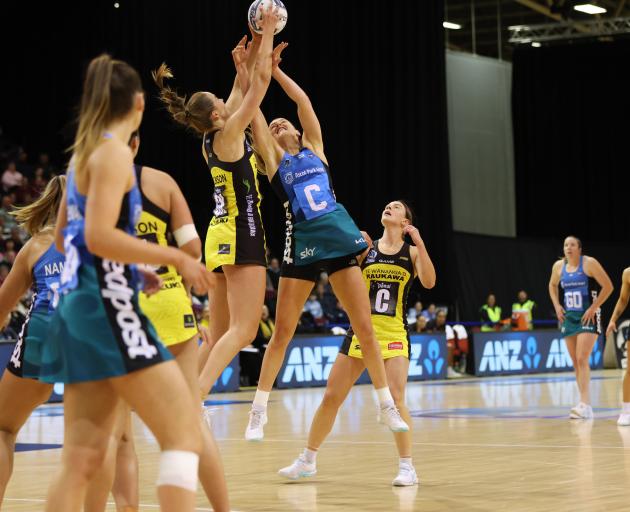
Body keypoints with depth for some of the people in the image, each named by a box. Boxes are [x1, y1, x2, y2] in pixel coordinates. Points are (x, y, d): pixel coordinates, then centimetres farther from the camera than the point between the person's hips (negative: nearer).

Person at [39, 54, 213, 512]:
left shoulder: (84, 153, 18)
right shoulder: (115, 153, -8)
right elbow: (99, 235, -20)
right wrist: (175, 259, -15)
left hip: (82, 303, 9)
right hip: (108, 307, -9)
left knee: (84, 458, 5)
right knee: (185, 434, -10)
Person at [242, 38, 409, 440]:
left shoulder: (314, 147, 16)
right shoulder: (274, 159, 11)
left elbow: (304, 102, 10)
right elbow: (254, 113, 4)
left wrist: (275, 69, 13)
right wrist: (246, 71, 4)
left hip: (339, 237, 2)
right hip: (302, 244, -1)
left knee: (364, 327, 0)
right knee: (282, 333, -1)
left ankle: (387, 404, 9)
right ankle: (259, 410, 7)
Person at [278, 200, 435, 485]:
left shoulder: (412, 251, 2)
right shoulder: (366, 248, 6)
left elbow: (429, 282, -14)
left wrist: (419, 243, -20)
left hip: (395, 334, -2)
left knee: (395, 397, -17)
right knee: (331, 397, 4)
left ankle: (407, 467, -4)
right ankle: (307, 461, 18)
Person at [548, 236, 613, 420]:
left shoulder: (589, 263, -10)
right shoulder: (558, 266, 5)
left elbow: (608, 286, -10)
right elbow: (552, 285, 24)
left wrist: (593, 308, -15)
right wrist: (557, 305, 10)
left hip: (587, 316, -6)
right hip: (568, 317, 6)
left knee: (582, 359, -18)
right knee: (575, 362, 6)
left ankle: (585, 404, -21)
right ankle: (585, 406, 12)